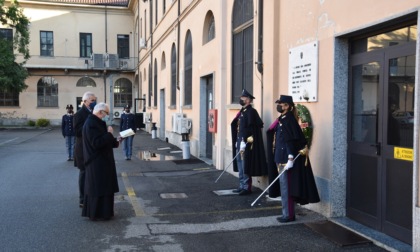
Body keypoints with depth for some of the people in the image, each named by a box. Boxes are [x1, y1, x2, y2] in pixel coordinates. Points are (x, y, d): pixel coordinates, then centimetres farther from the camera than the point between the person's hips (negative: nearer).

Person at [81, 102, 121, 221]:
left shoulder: (97, 123, 15)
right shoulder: (91, 124, -19)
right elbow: (97, 143, -26)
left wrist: (115, 141, 10)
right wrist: (109, 134, -19)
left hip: (101, 162, 11)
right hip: (97, 163, -11)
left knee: (102, 187, 15)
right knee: (98, 188, -3)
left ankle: (102, 212, 24)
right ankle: (97, 214, 5)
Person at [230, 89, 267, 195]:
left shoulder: (251, 111, -13)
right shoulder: (242, 111, 15)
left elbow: (249, 128, -20)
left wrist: (244, 142, -23)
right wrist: (237, 142, 16)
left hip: (246, 143, -9)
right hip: (240, 142, 9)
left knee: (245, 166, -3)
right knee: (240, 165, 14)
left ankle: (247, 188, 5)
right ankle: (242, 186, 23)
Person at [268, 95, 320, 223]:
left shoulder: (288, 119, -15)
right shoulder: (282, 119, 13)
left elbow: (291, 140, -20)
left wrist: (290, 158, -23)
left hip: (287, 159, -9)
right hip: (282, 158, 9)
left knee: (286, 186, -3)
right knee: (285, 186, 14)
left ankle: (289, 215, 6)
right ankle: (288, 213, 23)